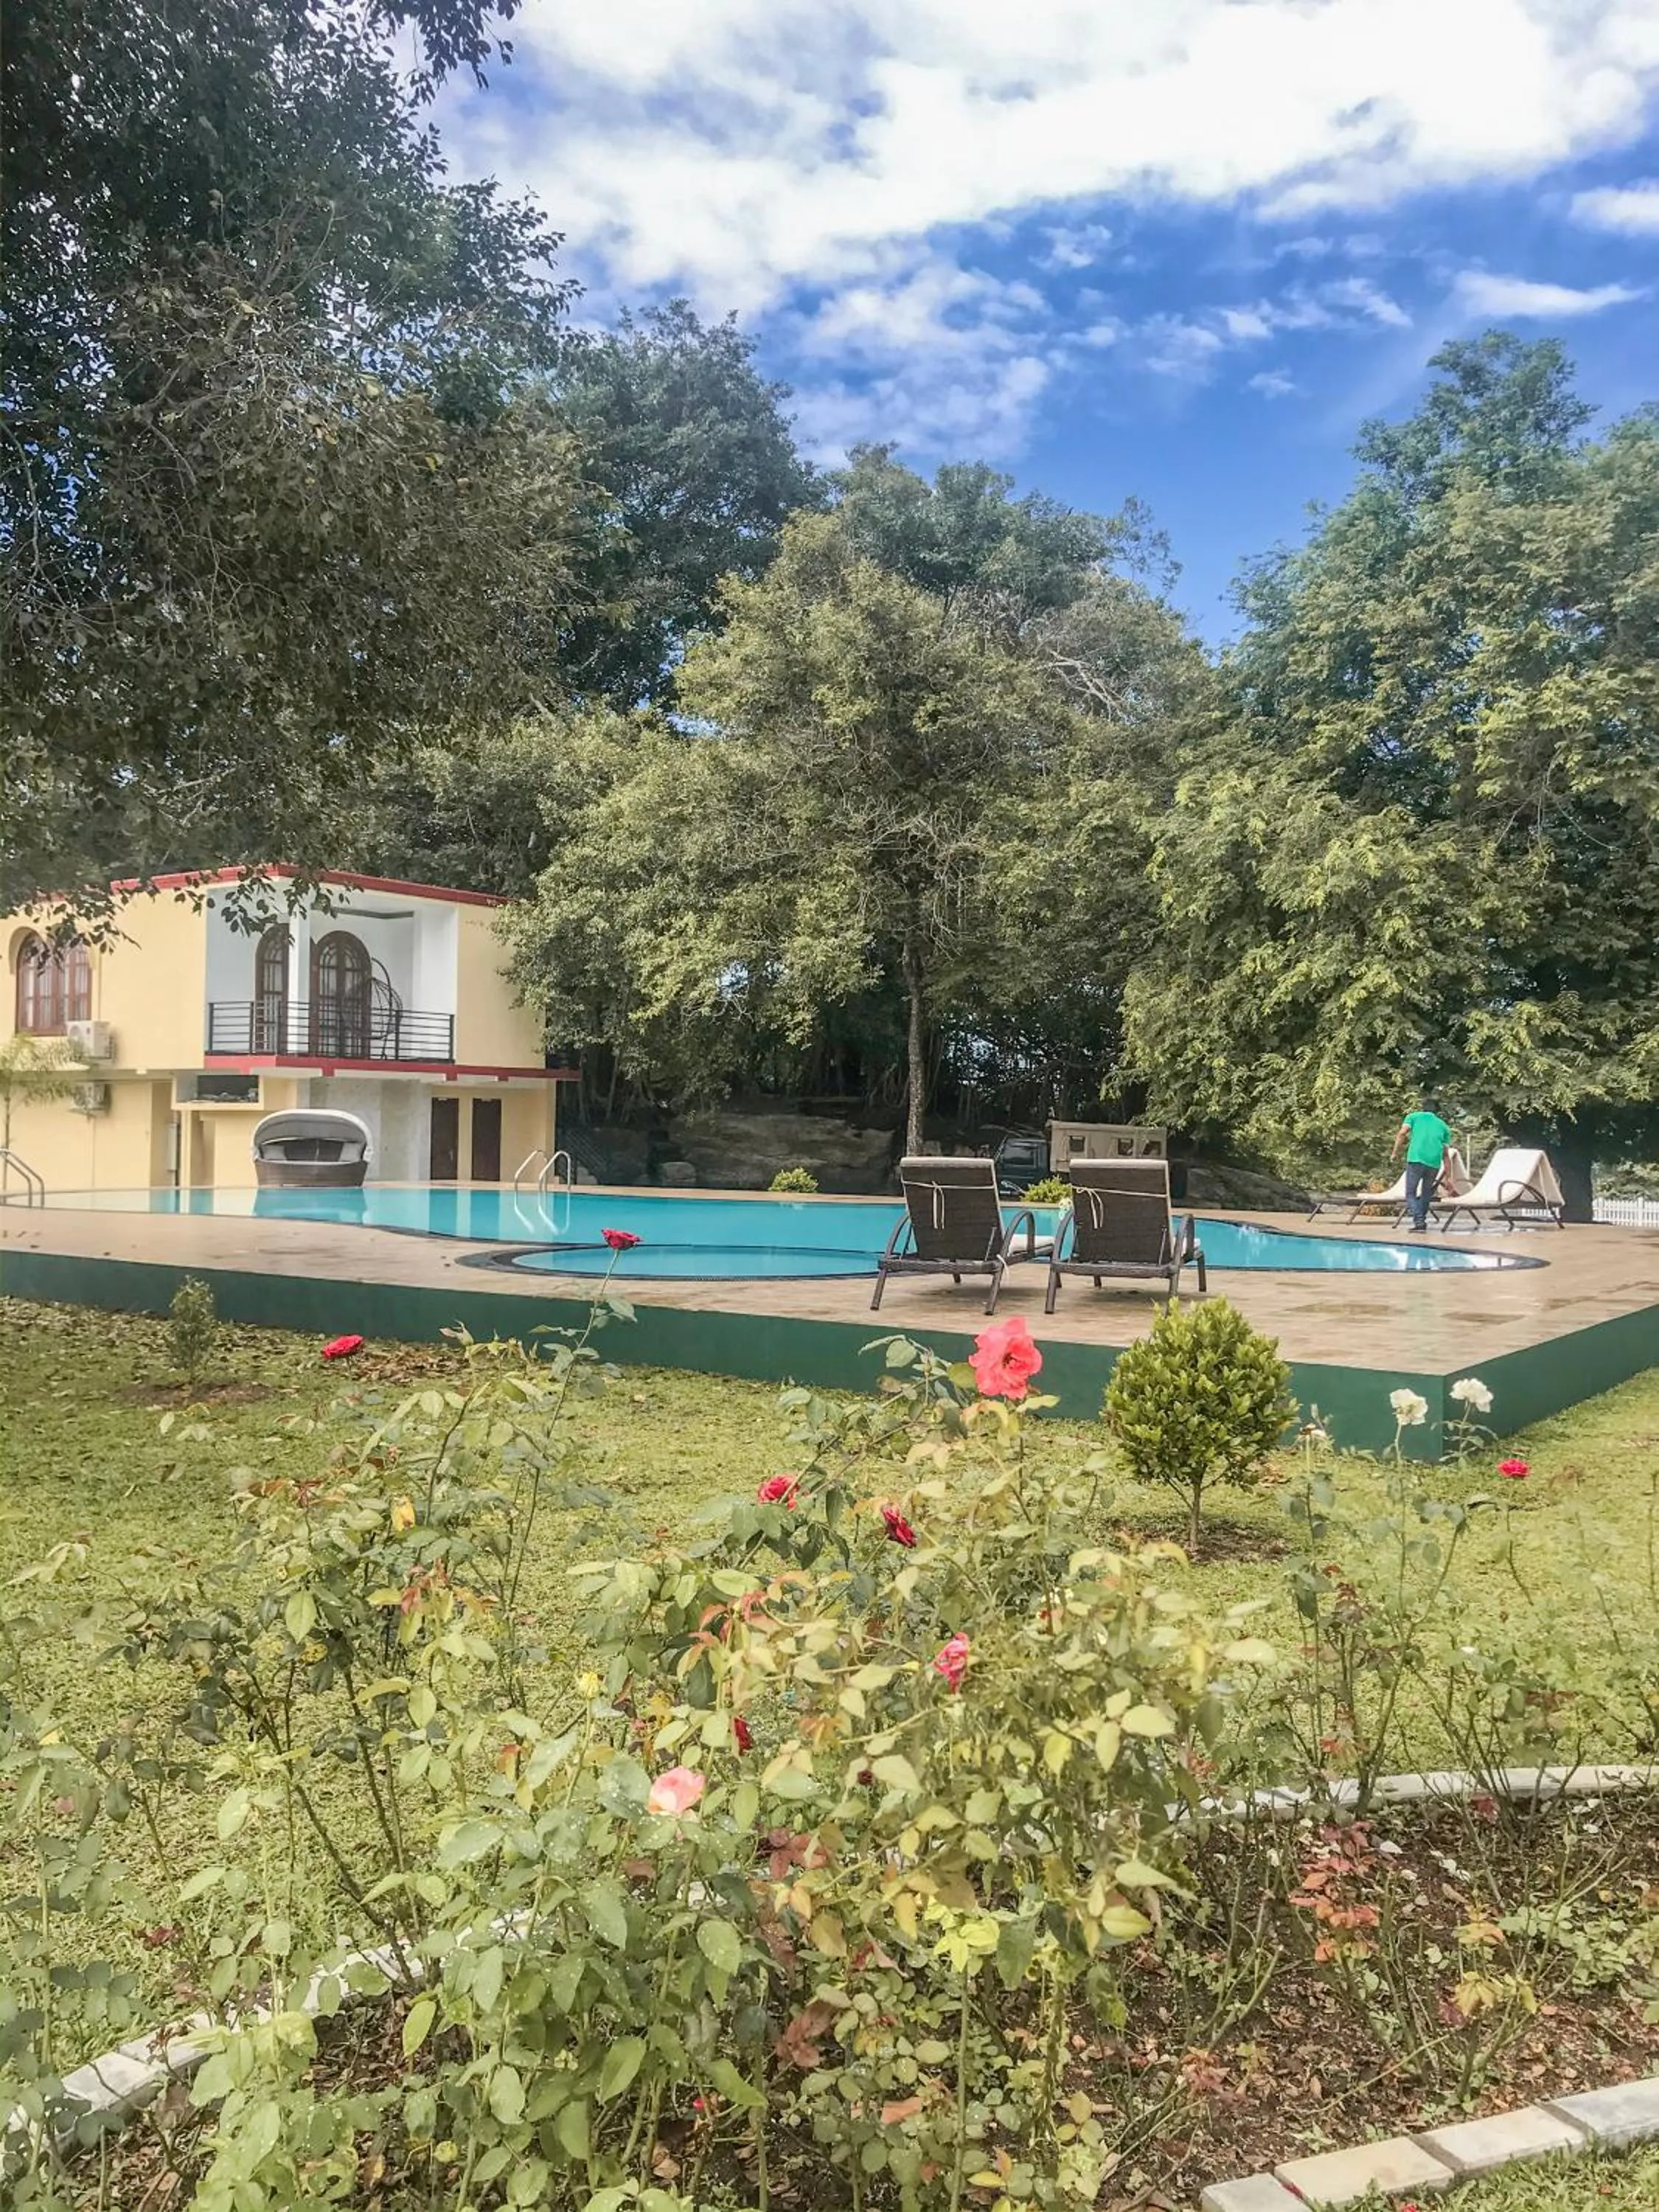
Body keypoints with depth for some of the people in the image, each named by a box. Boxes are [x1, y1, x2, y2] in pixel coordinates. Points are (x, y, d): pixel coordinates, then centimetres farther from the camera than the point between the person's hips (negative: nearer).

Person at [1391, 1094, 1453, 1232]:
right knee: (1426, 1194, 20)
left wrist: (1395, 1153, -1)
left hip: (1416, 1159, -3)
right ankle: (1422, 1220, 20)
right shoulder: (1443, 1126, 23)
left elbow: (1402, 1134, -1)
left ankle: (1419, 1220, -16)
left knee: (1411, 1193, 2)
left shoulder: (1414, 1116, 18)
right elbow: (1445, 1154, 18)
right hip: (1435, 1163, 3)